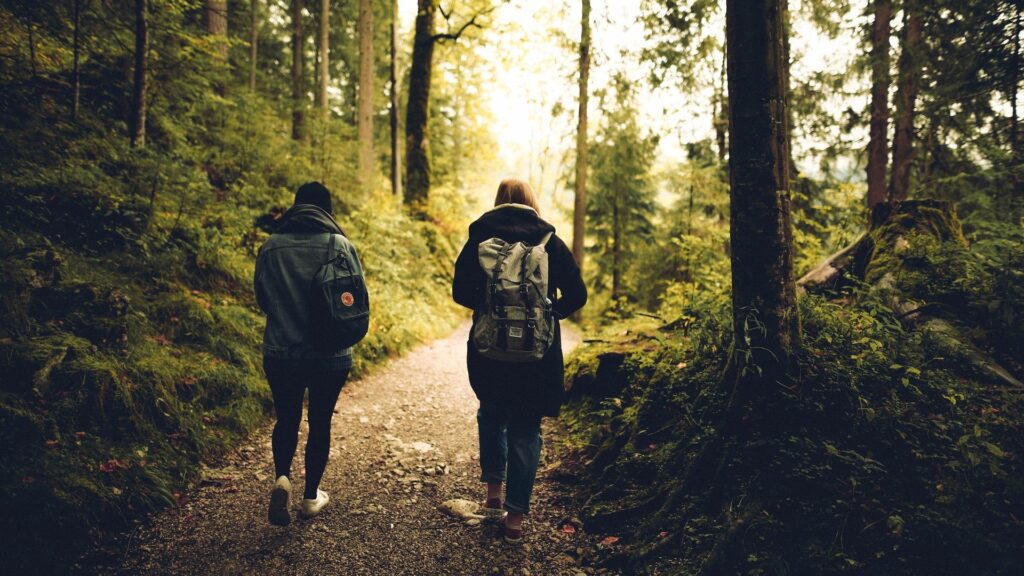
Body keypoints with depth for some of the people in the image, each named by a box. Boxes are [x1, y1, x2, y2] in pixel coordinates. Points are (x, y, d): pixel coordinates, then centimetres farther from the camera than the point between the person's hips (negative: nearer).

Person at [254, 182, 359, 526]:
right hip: (331, 355, -1)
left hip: (281, 353, 1)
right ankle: (311, 497, 24)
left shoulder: (271, 246, -2)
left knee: (287, 419, 18)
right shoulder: (339, 245, -9)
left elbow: (262, 299, 5)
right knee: (320, 422, 13)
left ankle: (282, 477, -4)